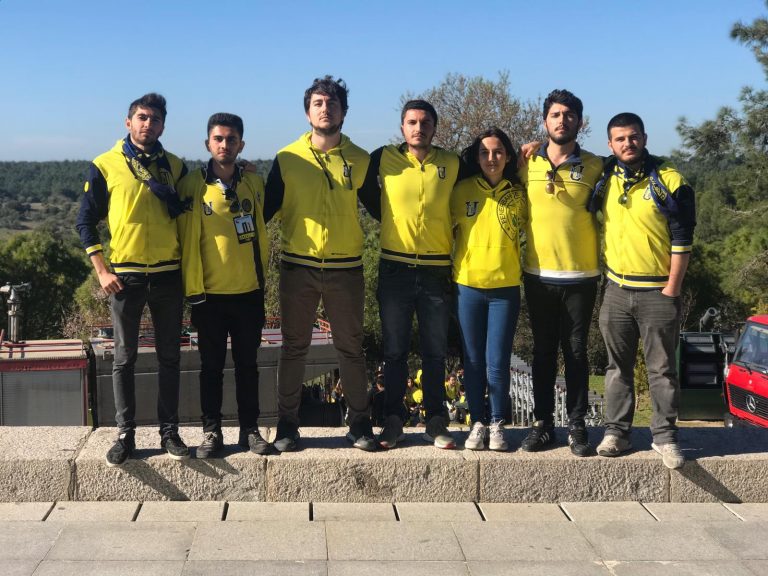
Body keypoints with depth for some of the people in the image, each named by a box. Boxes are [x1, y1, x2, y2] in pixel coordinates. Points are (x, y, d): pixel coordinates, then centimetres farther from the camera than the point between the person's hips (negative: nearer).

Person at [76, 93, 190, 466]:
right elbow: (86, 222, 0)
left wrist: (188, 264, 0)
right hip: (125, 276, -2)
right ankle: (125, 435, 13)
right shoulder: (105, 166, -2)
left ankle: (169, 431, 16)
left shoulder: (175, 166, 6)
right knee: (124, 359, 4)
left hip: (168, 275, 2)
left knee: (169, 356, 7)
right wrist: (102, 271, -7)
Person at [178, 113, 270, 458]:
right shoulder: (192, 185, -4)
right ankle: (211, 431, 16)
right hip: (210, 293, -2)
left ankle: (250, 429, 20)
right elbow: (188, 239, -5)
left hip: (249, 292, 2)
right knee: (211, 366, 7)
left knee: (247, 364, 10)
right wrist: (193, 289, -7)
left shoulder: (254, 183, 5)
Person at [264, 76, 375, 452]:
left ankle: (359, 425, 18)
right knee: (294, 348, 7)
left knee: (350, 348, 8)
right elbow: (266, 208, 6)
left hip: (346, 268, 0)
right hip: (298, 268, 0)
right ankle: (286, 426, 16)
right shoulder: (287, 159, 2)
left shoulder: (360, 161, 4)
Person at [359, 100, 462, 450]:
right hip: (395, 270, 0)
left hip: (437, 271, 1)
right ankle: (393, 421, 15)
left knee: (435, 352, 7)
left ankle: (436, 422, 15)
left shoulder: (452, 164, 1)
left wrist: (442, 223, 8)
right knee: (394, 351, 6)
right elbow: (364, 188, 15)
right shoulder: (384, 159, -1)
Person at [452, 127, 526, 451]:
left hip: (506, 287, 0)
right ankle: (477, 423, 19)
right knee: (473, 362, 7)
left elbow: (526, 229, 17)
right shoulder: (462, 190, 3)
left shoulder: (518, 194, 4)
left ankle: (497, 424, 14)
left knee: (497, 363, -2)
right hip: (468, 285, 1)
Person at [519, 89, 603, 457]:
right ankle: (543, 423, 18)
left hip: (580, 276, -1)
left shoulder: (595, 167, -1)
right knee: (543, 352, 9)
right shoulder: (527, 164, 2)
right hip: (538, 274, 1)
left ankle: (577, 426, 14)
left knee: (576, 353, 5)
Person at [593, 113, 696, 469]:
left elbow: (682, 240, -8)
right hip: (616, 291, 4)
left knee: (662, 369, 3)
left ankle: (665, 436, 11)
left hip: (658, 292, -4)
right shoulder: (605, 177, 5)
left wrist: (672, 289, -11)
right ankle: (616, 431, 18)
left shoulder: (670, 181, -7)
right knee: (618, 366, 10)